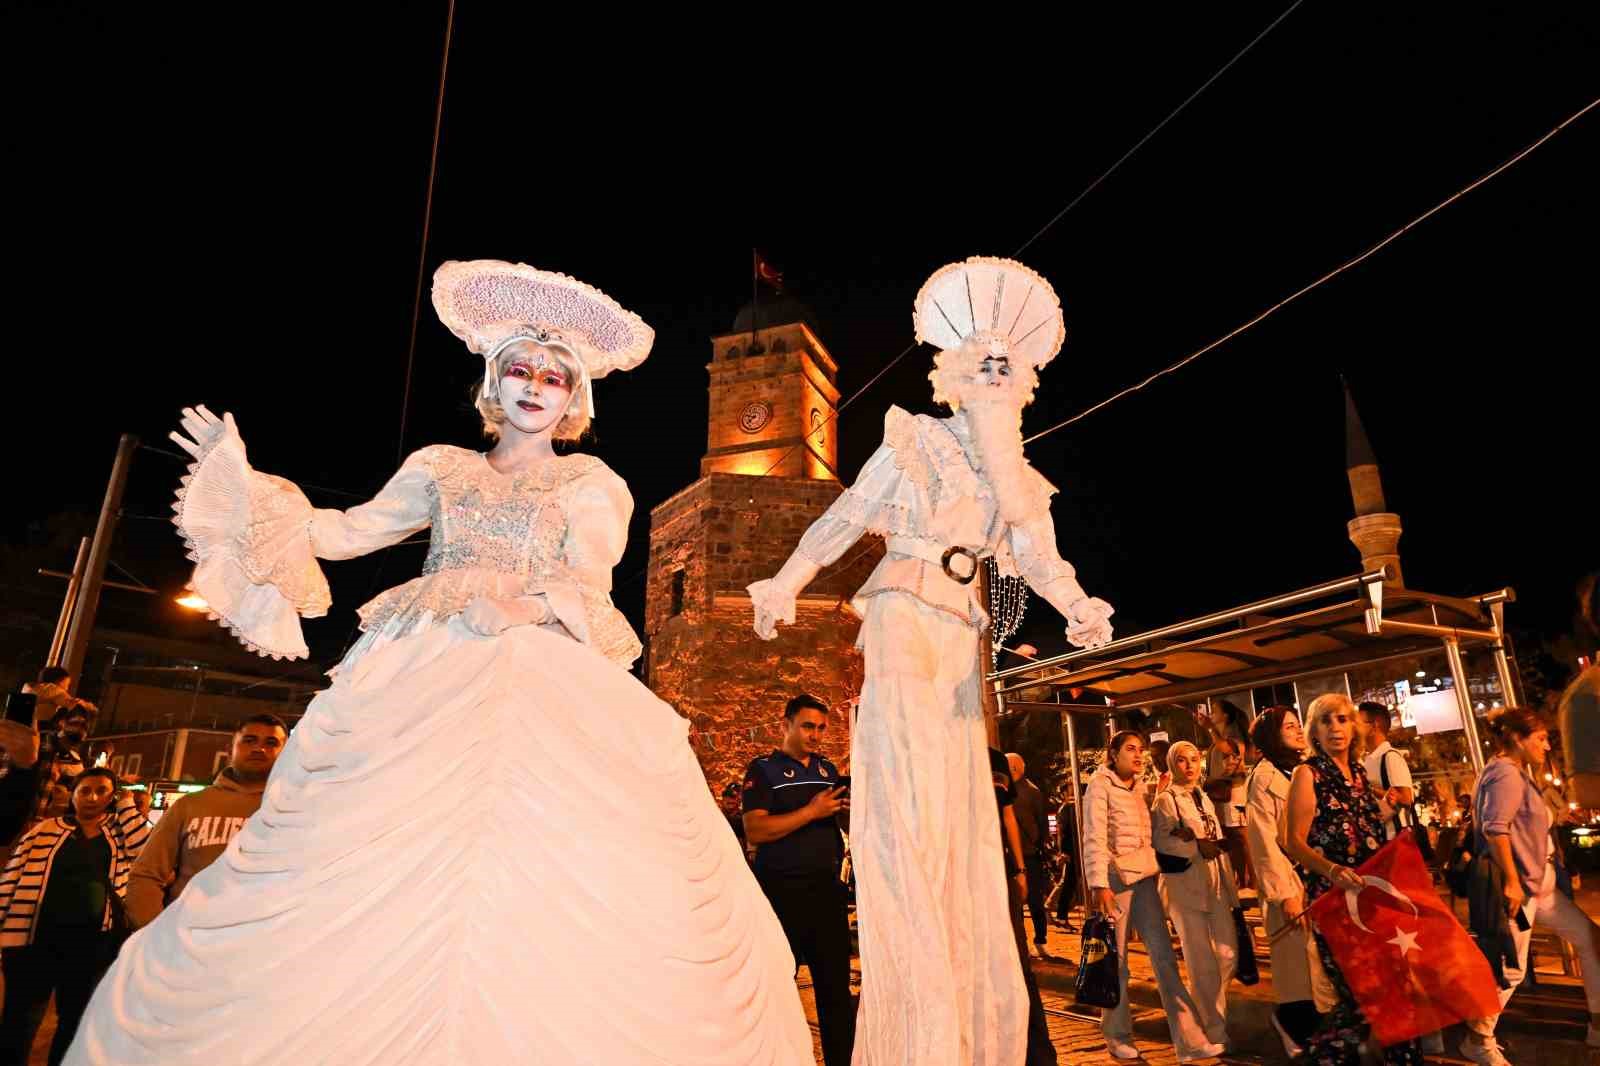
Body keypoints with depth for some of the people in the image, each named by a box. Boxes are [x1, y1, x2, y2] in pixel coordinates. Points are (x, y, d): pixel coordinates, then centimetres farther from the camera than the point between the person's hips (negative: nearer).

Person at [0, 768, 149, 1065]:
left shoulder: (120, 833, 6)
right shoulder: (44, 830, 3)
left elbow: (146, 848, -13)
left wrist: (127, 804, -5)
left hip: (93, 944, 1)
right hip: (38, 938, -1)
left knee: (75, 1022, 15)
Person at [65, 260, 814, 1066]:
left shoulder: (589, 485, 12)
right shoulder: (442, 469, 18)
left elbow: (588, 596, 0)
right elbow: (340, 534, 18)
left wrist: (506, 602, -14)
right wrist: (241, 477, 17)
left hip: (548, 696, -2)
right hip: (421, 686, 2)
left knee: (558, 899, -15)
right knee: (364, 873, -8)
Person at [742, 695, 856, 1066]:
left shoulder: (829, 769, 12)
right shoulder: (764, 769, -5)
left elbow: (849, 826, 16)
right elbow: (755, 829, -16)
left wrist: (853, 809, -5)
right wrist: (812, 811, -21)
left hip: (827, 888, 5)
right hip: (782, 891, -4)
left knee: (837, 983, 9)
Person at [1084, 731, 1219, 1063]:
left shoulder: (1139, 788, 14)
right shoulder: (1100, 786, -9)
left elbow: (1149, 835, 18)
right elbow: (1094, 838, -17)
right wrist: (1099, 884, -24)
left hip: (1145, 877, 6)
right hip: (1116, 878, -6)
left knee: (1164, 957, 2)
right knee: (1116, 960, 5)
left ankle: (1189, 1039, 4)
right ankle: (1117, 1036, 20)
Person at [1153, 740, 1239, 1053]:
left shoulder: (1204, 798, 15)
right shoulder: (1165, 799, -6)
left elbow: (1218, 843, 19)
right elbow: (1163, 843, -14)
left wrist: (1229, 882, 11)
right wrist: (1197, 847, -18)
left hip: (1215, 883, 6)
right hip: (1185, 885, -6)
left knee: (1228, 954, 4)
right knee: (1203, 961, -1)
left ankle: (1208, 1009, 28)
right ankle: (1214, 1028, 13)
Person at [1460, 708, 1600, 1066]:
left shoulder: (1517, 773, 16)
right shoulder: (1506, 773, -17)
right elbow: (1495, 828, -27)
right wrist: (1511, 880, -27)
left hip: (1538, 883, 10)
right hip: (1517, 884, -10)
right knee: (1511, 968, -4)